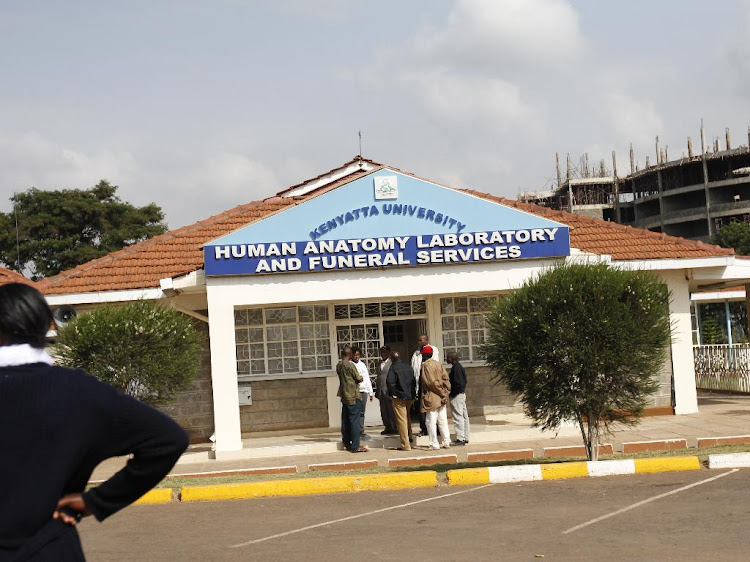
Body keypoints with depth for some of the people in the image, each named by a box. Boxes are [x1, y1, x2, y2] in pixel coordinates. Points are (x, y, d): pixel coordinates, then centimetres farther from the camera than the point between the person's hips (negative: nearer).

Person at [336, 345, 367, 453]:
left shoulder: (339, 365, 7)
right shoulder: (350, 365, -15)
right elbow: (358, 378, -10)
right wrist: (360, 378, 12)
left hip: (344, 396, 8)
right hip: (353, 396, -8)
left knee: (345, 420, 13)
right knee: (354, 420, -5)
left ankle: (347, 443, 19)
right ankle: (355, 446, -6)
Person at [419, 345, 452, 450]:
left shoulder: (426, 365, -11)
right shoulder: (438, 364, 11)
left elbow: (431, 382, -17)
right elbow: (446, 378, 6)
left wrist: (442, 393, -12)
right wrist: (446, 393, 3)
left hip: (431, 398, -7)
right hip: (441, 398, 7)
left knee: (431, 421, -2)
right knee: (442, 421, 11)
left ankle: (434, 444, -2)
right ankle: (446, 442, 11)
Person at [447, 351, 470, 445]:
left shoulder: (456, 367, -17)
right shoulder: (460, 366, 14)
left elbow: (457, 383, -22)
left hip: (456, 395, -11)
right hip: (462, 394, 11)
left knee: (458, 417, -7)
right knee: (464, 417, 13)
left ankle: (460, 438, -7)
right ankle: (465, 437, 20)